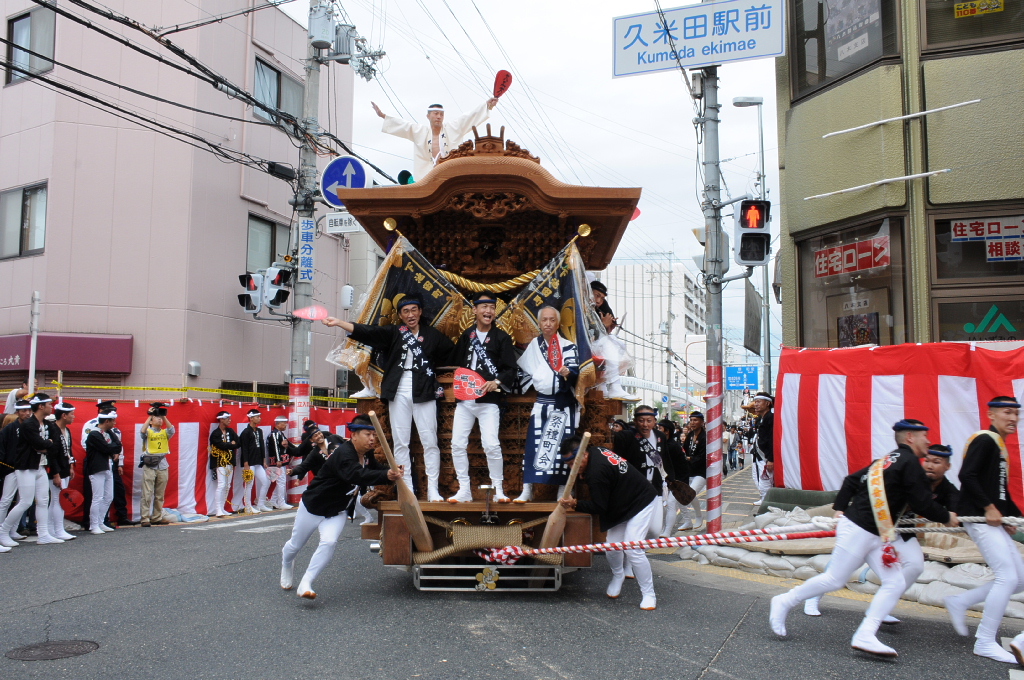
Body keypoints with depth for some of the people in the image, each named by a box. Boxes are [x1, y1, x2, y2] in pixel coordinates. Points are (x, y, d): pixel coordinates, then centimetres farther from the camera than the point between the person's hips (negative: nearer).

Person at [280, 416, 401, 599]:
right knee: (295, 545, 16)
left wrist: (394, 474, -26)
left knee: (329, 542, -21)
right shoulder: (343, 454, -33)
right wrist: (386, 475, -64)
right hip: (313, 506, -5)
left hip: (337, 513, 5)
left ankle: (305, 584, -9)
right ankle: (287, 564, 52)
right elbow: (357, 475, -49)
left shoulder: (367, 456, -5)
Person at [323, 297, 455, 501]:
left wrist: (432, 366, 0)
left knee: (430, 441, -3)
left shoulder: (432, 335, 8)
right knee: (400, 442, 2)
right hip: (398, 392, 1)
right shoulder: (392, 332, 7)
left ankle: (433, 490, 2)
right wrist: (338, 322, -15)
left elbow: (452, 354, 11)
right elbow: (365, 332, -4)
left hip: (424, 393, -1)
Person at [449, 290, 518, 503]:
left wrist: (497, 382, -22)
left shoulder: (502, 337, 0)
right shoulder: (467, 335, 13)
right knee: (457, 444, 2)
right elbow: (456, 362, 20)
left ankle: (498, 490, 2)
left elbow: (511, 370, -6)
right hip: (464, 399, 5)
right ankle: (464, 491, 14)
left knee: (491, 445, -14)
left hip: (489, 400, -5)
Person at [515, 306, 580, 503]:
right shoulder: (533, 345, 8)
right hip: (542, 402, 3)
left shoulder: (567, 346, -2)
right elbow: (524, 369, 22)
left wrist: (568, 373, -34)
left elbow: (575, 372, -15)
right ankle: (527, 490, 1)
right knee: (533, 445, -4)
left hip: (564, 403, -2)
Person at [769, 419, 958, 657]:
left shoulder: (888, 460, 17)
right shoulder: (909, 462, -11)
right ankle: (784, 603, 12)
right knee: (834, 579, -2)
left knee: (895, 583, 3)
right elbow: (922, 504, -13)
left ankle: (864, 636, -2)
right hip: (859, 530, -10)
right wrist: (947, 518, 2)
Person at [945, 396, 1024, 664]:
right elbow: (967, 476, -21)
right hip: (980, 518, -10)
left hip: (994, 521, 10)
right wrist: (988, 507, -20)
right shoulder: (985, 440, -9)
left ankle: (959, 602, 15)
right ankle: (985, 642, -2)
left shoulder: (999, 446, 19)